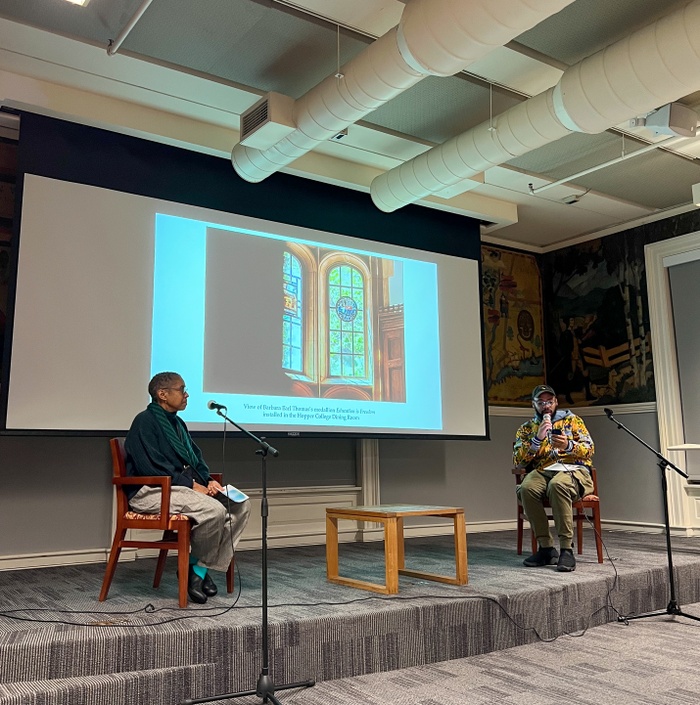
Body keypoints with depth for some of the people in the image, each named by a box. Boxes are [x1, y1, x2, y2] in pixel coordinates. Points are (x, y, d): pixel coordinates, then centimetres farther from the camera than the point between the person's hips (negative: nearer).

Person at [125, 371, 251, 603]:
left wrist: (208, 480, 1)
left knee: (241, 505, -6)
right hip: (150, 492, -10)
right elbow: (153, 467, -18)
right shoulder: (145, 422, -9)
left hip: (184, 486, 10)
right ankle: (195, 567, -6)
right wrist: (192, 485, -17)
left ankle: (202, 570, -5)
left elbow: (195, 459, 22)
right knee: (214, 510, -31)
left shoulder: (177, 423, 20)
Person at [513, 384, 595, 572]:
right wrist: (538, 438, -10)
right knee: (526, 488, -33)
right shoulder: (526, 429, 15)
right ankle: (546, 548, -21)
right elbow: (518, 461, 2)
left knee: (557, 485, -38)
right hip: (542, 472, 2)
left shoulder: (571, 419, 13)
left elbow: (589, 450, 2)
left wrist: (568, 446, -18)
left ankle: (567, 549, -32)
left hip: (573, 469, -2)